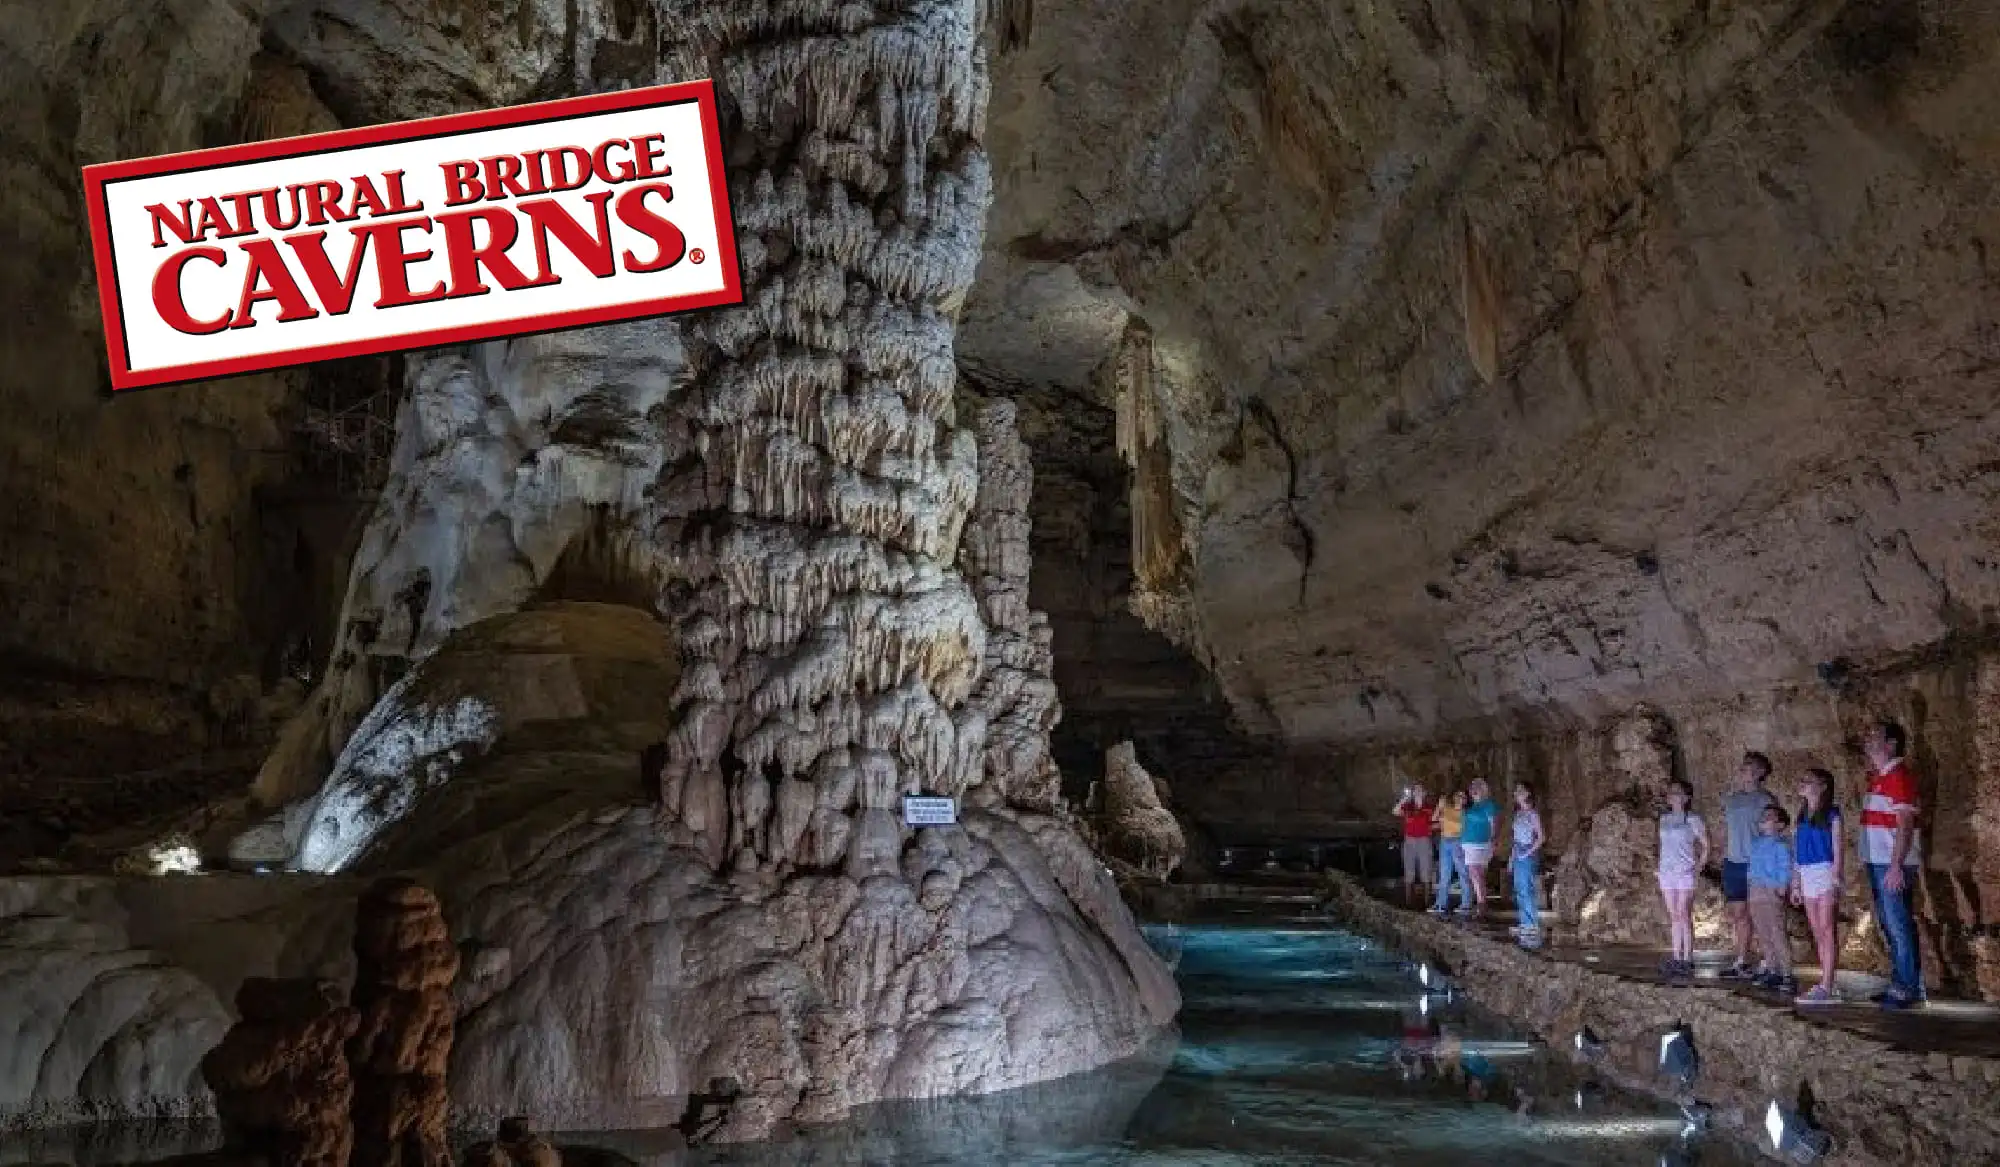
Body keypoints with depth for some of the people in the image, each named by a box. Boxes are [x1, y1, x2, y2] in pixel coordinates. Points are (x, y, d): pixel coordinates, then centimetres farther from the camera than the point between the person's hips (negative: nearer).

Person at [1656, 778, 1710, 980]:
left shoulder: (1692, 819, -4)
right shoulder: (1664, 819, 12)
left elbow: (1706, 846, -1)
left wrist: (1698, 867, -7)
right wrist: (1661, 867, 12)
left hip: (1685, 873, -6)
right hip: (1667, 872, 6)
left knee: (1684, 917, -6)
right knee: (1673, 917, 7)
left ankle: (1687, 960, -3)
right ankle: (1676, 958, 10)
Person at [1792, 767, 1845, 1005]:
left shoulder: (1831, 814, -4)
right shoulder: (1802, 816, 16)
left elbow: (1838, 847, -8)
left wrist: (1835, 880, -15)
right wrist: (1795, 883, 16)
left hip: (1825, 872, -7)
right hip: (1807, 876, 7)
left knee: (1827, 931, -9)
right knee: (1818, 933, 7)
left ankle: (1827, 987, -12)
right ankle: (1827, 984, 12)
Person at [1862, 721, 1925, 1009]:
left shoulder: (1900, 775, -12)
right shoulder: (1876, 777, 15)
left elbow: (1905, 824, -17)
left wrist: (1896, 866, -23)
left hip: (1893, 864, -9)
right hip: (1876, 863, 9)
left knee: (1899, 925, -6)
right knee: (1889, 926, 13)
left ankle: (1909, 988, 0)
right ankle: (1900, 983, 20)